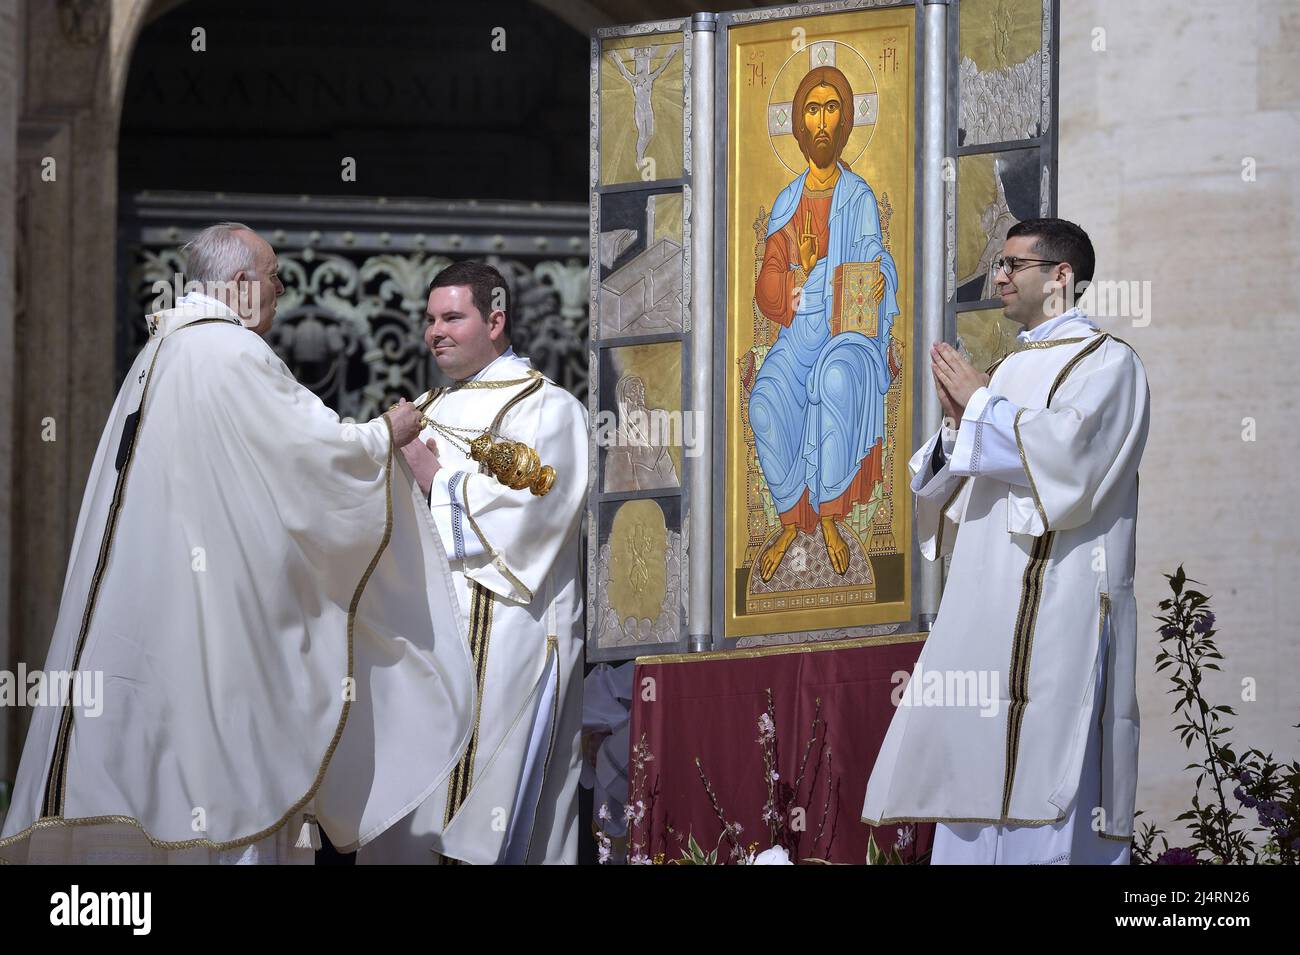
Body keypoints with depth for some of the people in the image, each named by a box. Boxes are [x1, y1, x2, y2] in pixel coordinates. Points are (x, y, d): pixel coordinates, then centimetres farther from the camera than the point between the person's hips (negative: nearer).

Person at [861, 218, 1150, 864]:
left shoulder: (1106, 362, 0)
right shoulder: (1011, 370, 22)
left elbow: (1064, 450, -18)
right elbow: (956, 484, 20)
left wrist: (979, 404, -6)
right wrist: (958, 423, 1)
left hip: (1056, 607, -8)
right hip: (990, 603, 8)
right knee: (977, 775, 3)